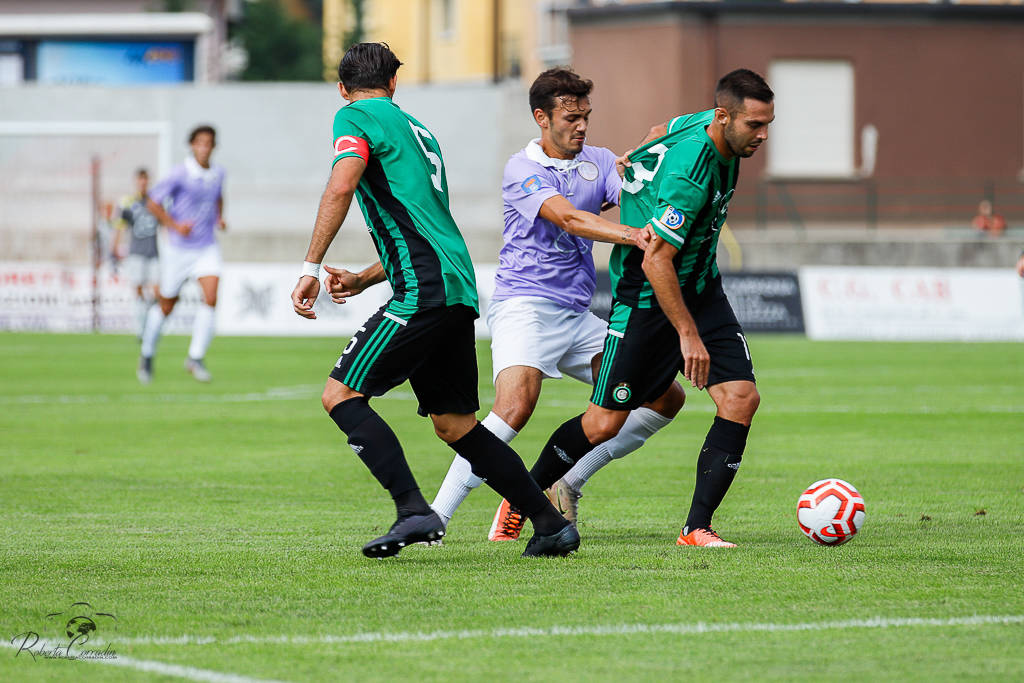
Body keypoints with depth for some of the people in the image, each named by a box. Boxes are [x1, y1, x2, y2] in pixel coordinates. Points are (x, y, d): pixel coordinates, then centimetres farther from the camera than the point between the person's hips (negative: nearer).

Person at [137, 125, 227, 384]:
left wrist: (219, 217, 7)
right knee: (166, 306, 8)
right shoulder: (180, 174, -15)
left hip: (207, 248, 4)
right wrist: (175, 226, -21)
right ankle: (147, 355, 32)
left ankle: (196, 357, -10)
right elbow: (153, 203, -10)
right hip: (179, 249, -4)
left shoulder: (217, 174, 2)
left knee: (211, 297, -18)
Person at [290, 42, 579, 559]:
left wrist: (310, 266, -18)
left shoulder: (355, 117, 1)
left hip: (424, 292, -8)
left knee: (340, 395, -8)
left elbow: (341, 187, -17)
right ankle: (551, 525, 14)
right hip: (458, 290, 8)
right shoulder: (416, 130, 27)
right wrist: (362, 280, 37)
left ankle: (414, 512, -21)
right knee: (454, 424, 15)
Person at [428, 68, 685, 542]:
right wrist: (631, 235, -38)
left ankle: (567, 483, 11)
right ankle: (433, 519, -26)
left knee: (665, 398, 3)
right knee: (515, 406, -30)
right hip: (523, 305, -7)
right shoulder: (522, 169, -6)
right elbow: (567, 217, -23)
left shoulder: (598, 162, 13)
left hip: (577, 315, 7)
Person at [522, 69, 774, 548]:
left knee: (741, 396, -10)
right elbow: (655, 261, -29)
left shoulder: (702, 129, -2)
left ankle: (697, 527, -6)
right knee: (605, 423, -2)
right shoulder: (689, 171, -29)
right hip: (647, 296, -8)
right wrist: (688, 334, -28)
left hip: (700, 288, 8)